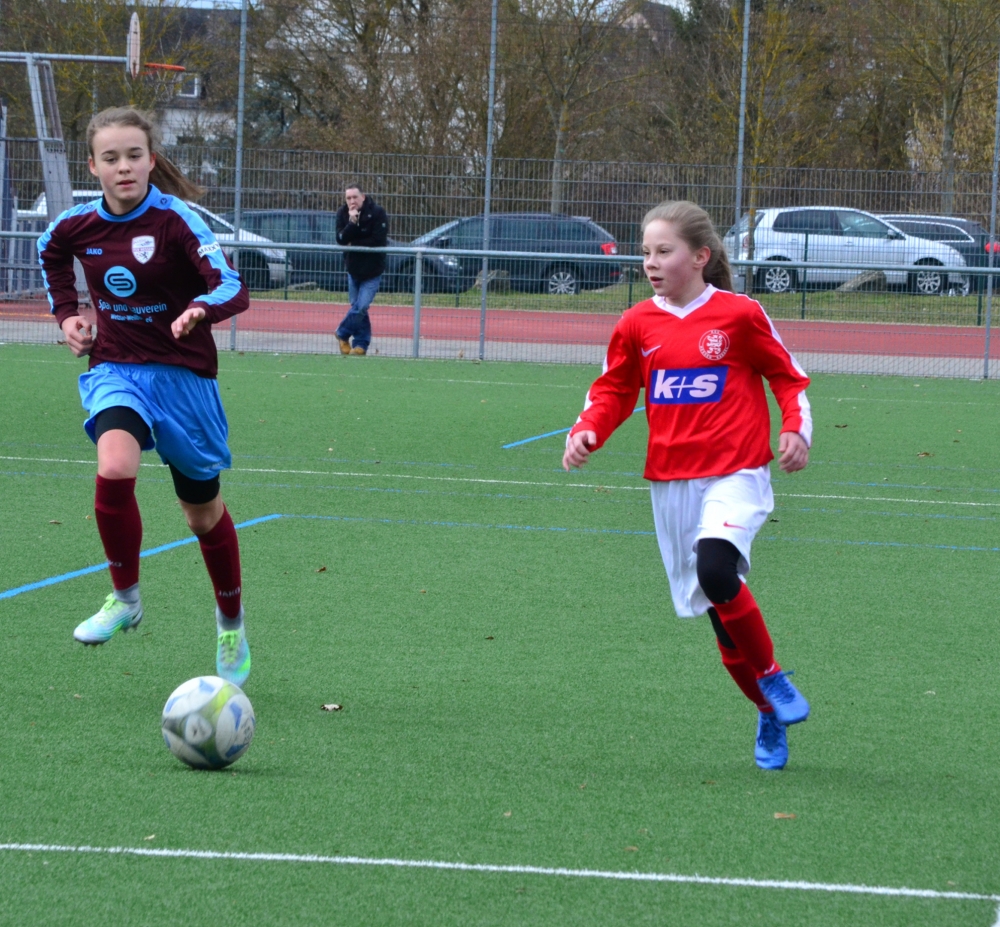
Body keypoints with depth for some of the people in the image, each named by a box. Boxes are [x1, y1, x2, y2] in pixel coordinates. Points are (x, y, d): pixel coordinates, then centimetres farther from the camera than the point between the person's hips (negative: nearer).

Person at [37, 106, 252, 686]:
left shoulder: (176, 220, -16)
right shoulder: (78, 226, -3)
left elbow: (234, 289, -26)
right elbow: (51, 253, 23)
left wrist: (200, 308, -47)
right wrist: (67, 313, 12)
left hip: (181, 373, -2)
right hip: (114, 371, 2)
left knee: (204, 512, 12)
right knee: (115, 470, -29)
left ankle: (232, 625, 36)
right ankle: (125, 599, -9)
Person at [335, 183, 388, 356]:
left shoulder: (377, 213, -16)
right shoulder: (343, 214, -4)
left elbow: (378, 241, -21)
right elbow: (341, 239, -14)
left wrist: (354, 244, -15)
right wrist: (352, 223, -29)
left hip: (372, 270, -4)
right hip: (353, 268, 4)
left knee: (361, 307, -12)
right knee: (358, 307, 8)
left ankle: (343, 334, 7)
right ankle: (361, 344, 14)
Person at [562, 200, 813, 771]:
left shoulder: (739, 315, -3)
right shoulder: (638, 325, 6)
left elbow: (788, 377, 7)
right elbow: (614, 391, 16)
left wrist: (796, 430, -8)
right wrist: (587, 432, -3)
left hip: (734, 474, -4)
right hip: (671, 482, 5)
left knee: (716, 570, -30)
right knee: (721, 613, 7)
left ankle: (772, 675, -9)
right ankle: (770, 715, 23)